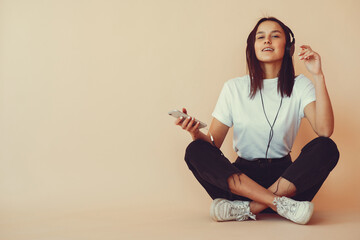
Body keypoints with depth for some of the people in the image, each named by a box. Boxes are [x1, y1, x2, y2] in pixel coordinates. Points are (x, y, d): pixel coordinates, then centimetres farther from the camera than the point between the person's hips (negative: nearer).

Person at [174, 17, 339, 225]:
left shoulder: (300, 85, 3)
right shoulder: (234, 88, 4)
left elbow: (325, 130, -15)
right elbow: (213, 143, 0)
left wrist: (318, 76, -17)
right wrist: (196, 133, -23)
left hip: (284, 177, 0)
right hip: (242, 177, 0)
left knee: (326, 148, -26)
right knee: (195, 151, -25)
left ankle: (249, 209, -30)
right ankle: (281, 204, -34)